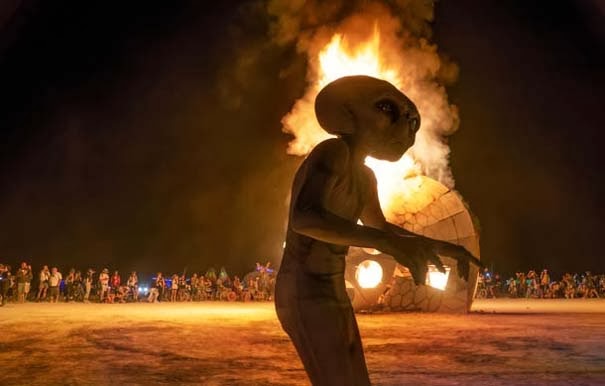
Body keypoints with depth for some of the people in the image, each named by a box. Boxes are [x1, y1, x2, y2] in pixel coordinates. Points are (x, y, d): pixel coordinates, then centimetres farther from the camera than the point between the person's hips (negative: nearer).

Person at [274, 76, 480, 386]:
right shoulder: (333, 152, -16)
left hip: (331, 296, 10)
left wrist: (440, 246, 25)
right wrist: (390, 243, -38)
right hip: (306, 297, -10)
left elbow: (379, 226, 32)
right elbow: (304, 217, -33)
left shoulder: (364, 177, 15)